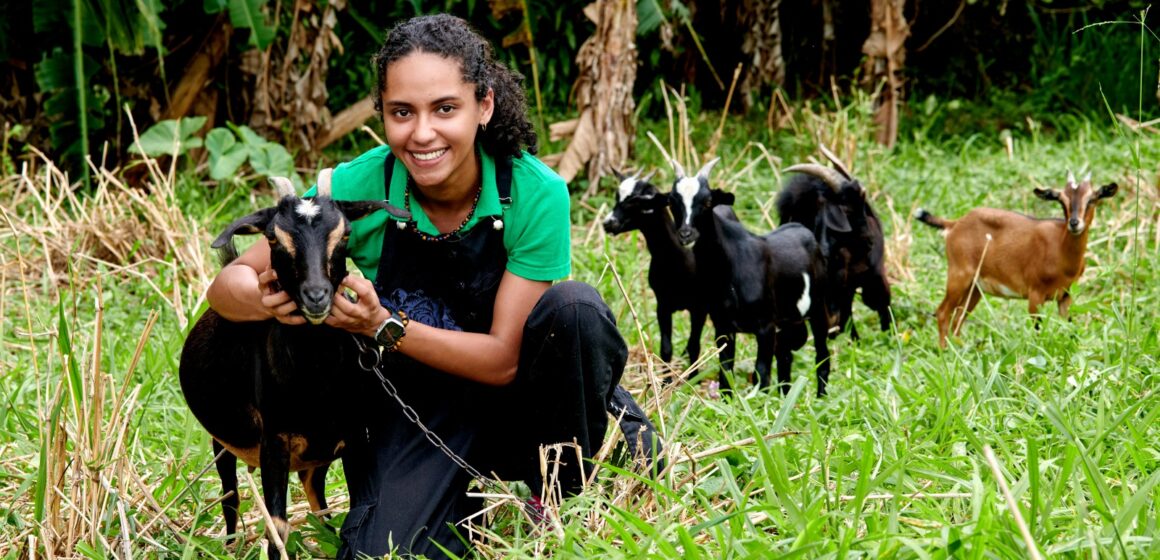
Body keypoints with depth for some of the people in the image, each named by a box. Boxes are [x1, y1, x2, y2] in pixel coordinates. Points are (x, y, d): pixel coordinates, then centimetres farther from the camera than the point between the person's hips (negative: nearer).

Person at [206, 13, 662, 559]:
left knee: (574, 307, -30)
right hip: (412, 410, 1)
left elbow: (504, 358, -18)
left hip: (507, 397, -1)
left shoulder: (536, 194, -20)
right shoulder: (358, 187, -17)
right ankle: (464, 504, 11)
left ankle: (572, 497, -7)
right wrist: (270, 299, -36)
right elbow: (227, 285, -11)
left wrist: (385, 327, -33)